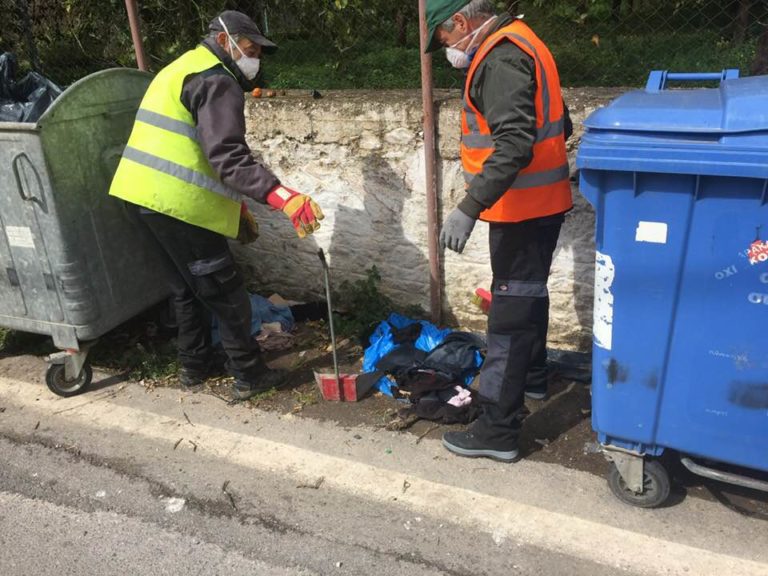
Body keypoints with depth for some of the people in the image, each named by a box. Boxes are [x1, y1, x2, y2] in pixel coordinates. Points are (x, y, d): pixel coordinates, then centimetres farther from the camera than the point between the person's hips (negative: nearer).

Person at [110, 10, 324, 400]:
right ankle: (248, 375, 10)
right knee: (225, 293, 0)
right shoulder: (217, 81, -11)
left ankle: (194, 365, 32)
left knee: (187, 286, 21)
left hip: (149, 194, 10)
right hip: (180, 203, -10)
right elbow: (227, 156, -25)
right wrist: (283, 197, -36)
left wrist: (237, 207, 25)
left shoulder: (185, 68, 23)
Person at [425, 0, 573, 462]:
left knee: (510, 313, -7)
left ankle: (498, 430, 0)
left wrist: (469, 208, -32)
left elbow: (513, 145, -29)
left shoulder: (499, 58, -19)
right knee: (530, 295, 24)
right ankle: (532, 376, 44)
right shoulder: (515, 44, 14)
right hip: (542, 201, 10)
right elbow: (555, 123, 20)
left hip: (522, 208, -10)